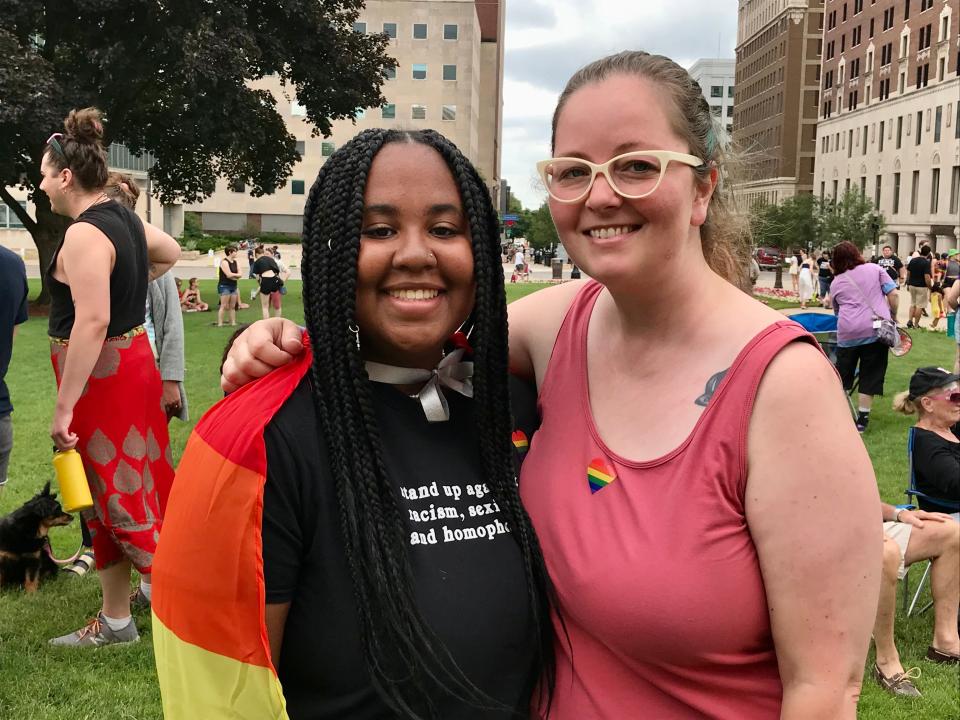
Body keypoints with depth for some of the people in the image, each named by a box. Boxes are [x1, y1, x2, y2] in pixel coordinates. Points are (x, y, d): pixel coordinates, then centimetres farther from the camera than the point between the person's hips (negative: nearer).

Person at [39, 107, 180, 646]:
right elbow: (170, 253, 28)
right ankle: (116, 618, 29)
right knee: (122, 488, 16)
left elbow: (92, 321, -27)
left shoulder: (85, 233, -20)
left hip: (102, 377, -10)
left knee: (117, 496, 1)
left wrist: (64, 407, -24)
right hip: (133, 362, 10)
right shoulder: (124, 217, 8)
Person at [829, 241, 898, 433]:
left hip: (848, 332, 1)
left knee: (843, 374, 15)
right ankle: (862, 419, 7)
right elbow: (892, 294, 2)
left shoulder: (836, 283, 14)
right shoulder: (875, 269, 9)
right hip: (877, 329, -1)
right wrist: (893, 317, 12)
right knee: (870, 375, 6)